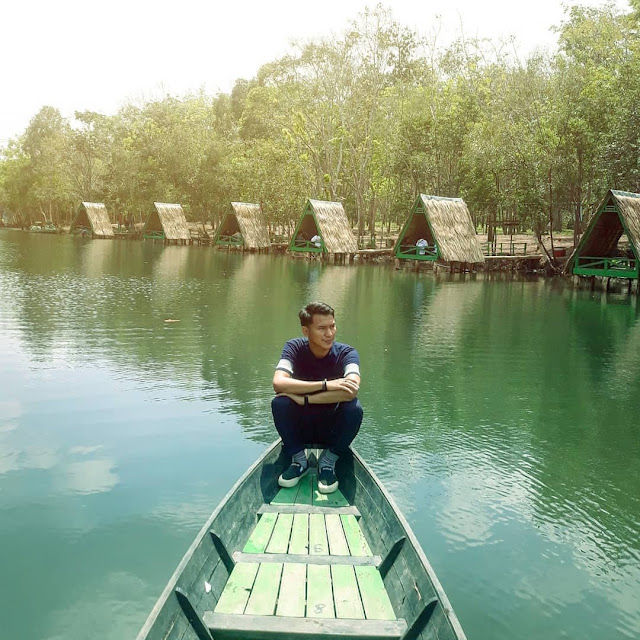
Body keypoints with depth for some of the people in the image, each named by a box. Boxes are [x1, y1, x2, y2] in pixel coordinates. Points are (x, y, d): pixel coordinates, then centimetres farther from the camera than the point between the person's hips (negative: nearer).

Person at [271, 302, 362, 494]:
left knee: (354, 408, -30)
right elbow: (278, 383, -31)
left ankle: (328, 462, -8)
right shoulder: (295, 348, -13)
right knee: (279, 403, -28)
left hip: (333, 429, 0)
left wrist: (304, 399, -35)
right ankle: (298, 460, -6)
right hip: (300, 427, 1)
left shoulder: (346, 353, -16)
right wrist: (325, 385, -38)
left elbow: (351, 390, -36)